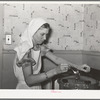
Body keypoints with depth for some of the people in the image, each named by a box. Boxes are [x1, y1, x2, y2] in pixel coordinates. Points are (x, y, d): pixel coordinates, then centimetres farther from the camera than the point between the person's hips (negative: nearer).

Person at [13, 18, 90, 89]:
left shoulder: (40, 47, 1)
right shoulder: (25, 49, -20)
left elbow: (56, 59, -1)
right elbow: (29, 80, -27)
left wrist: (77, 66, -11)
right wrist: (55, 71, -33)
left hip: (37, 87, 6)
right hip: (26, 87, -6)